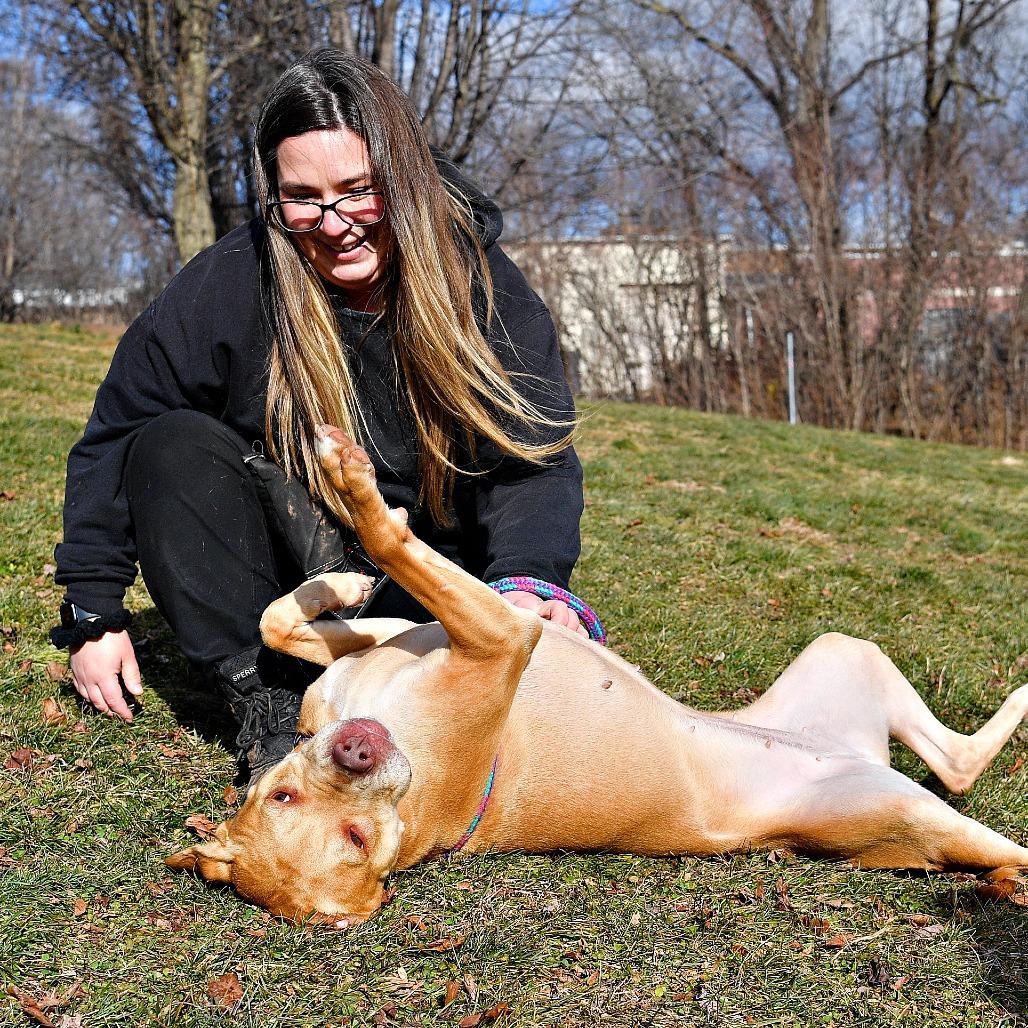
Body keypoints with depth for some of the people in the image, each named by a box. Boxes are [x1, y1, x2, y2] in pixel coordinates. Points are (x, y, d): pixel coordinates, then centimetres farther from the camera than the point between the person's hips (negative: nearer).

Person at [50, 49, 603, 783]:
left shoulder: (487, 289, -12)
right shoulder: (229, 283, -14)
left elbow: (534, 461, -15)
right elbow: (114, 440, -5)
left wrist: (528, 580, -36)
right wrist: (94, 614, -6)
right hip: (276, 570, 1)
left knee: (561, 638, -28)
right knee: (174, 447, -26)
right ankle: (270, 706, -26)